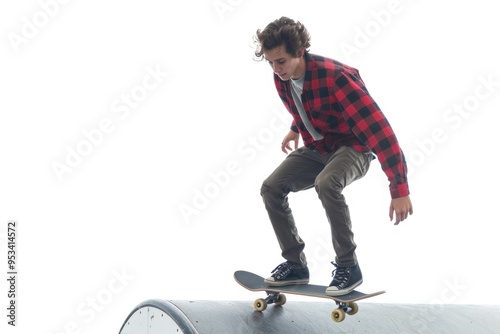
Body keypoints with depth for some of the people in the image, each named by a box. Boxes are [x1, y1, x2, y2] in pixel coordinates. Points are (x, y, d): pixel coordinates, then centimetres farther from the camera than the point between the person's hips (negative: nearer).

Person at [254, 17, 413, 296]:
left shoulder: (335, 77, -32)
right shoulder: (282, 80, -8)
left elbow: (378, 128, -36)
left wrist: (399, 188, -40)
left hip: (354, 147, -7)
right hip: (316, 149, 7)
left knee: (326, 183, -37)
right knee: (271, 188, -10)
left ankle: (349, 267, -21)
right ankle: (296, 263, 4)